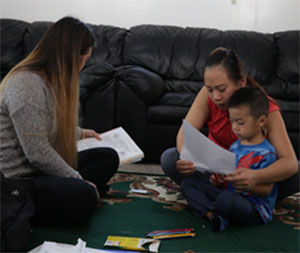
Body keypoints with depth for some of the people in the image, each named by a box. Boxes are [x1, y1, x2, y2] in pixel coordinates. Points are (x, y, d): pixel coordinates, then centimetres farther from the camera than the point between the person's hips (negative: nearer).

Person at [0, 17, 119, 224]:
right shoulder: (26, 84, -23)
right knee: (84, 198, -30)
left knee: (108, 157, 6)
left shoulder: (52, 79, 9)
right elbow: (38, 153, -26)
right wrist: (79, 180, -16)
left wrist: (80, 133, 39)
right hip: (19, 178, -10)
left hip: (43, 167, 10)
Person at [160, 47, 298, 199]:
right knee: (169, 159, -24)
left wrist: (256, 177, -56)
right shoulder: (208, 94, -18)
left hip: (251, 168, -1)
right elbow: (185, 133, -23)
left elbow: (290, 162, -34)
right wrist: (188, 159, -48)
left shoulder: (266, 109, -25)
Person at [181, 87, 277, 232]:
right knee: (188, 183, 2)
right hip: (228, 191, 8)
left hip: (255, 207, -8)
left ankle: (212, 211, -6)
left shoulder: (266, 153, -15)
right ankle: (211, 214, -20)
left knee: (226, 198, -42)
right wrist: (218, 180, -2)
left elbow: (266, 190, -18)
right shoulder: (235, 145, 10)